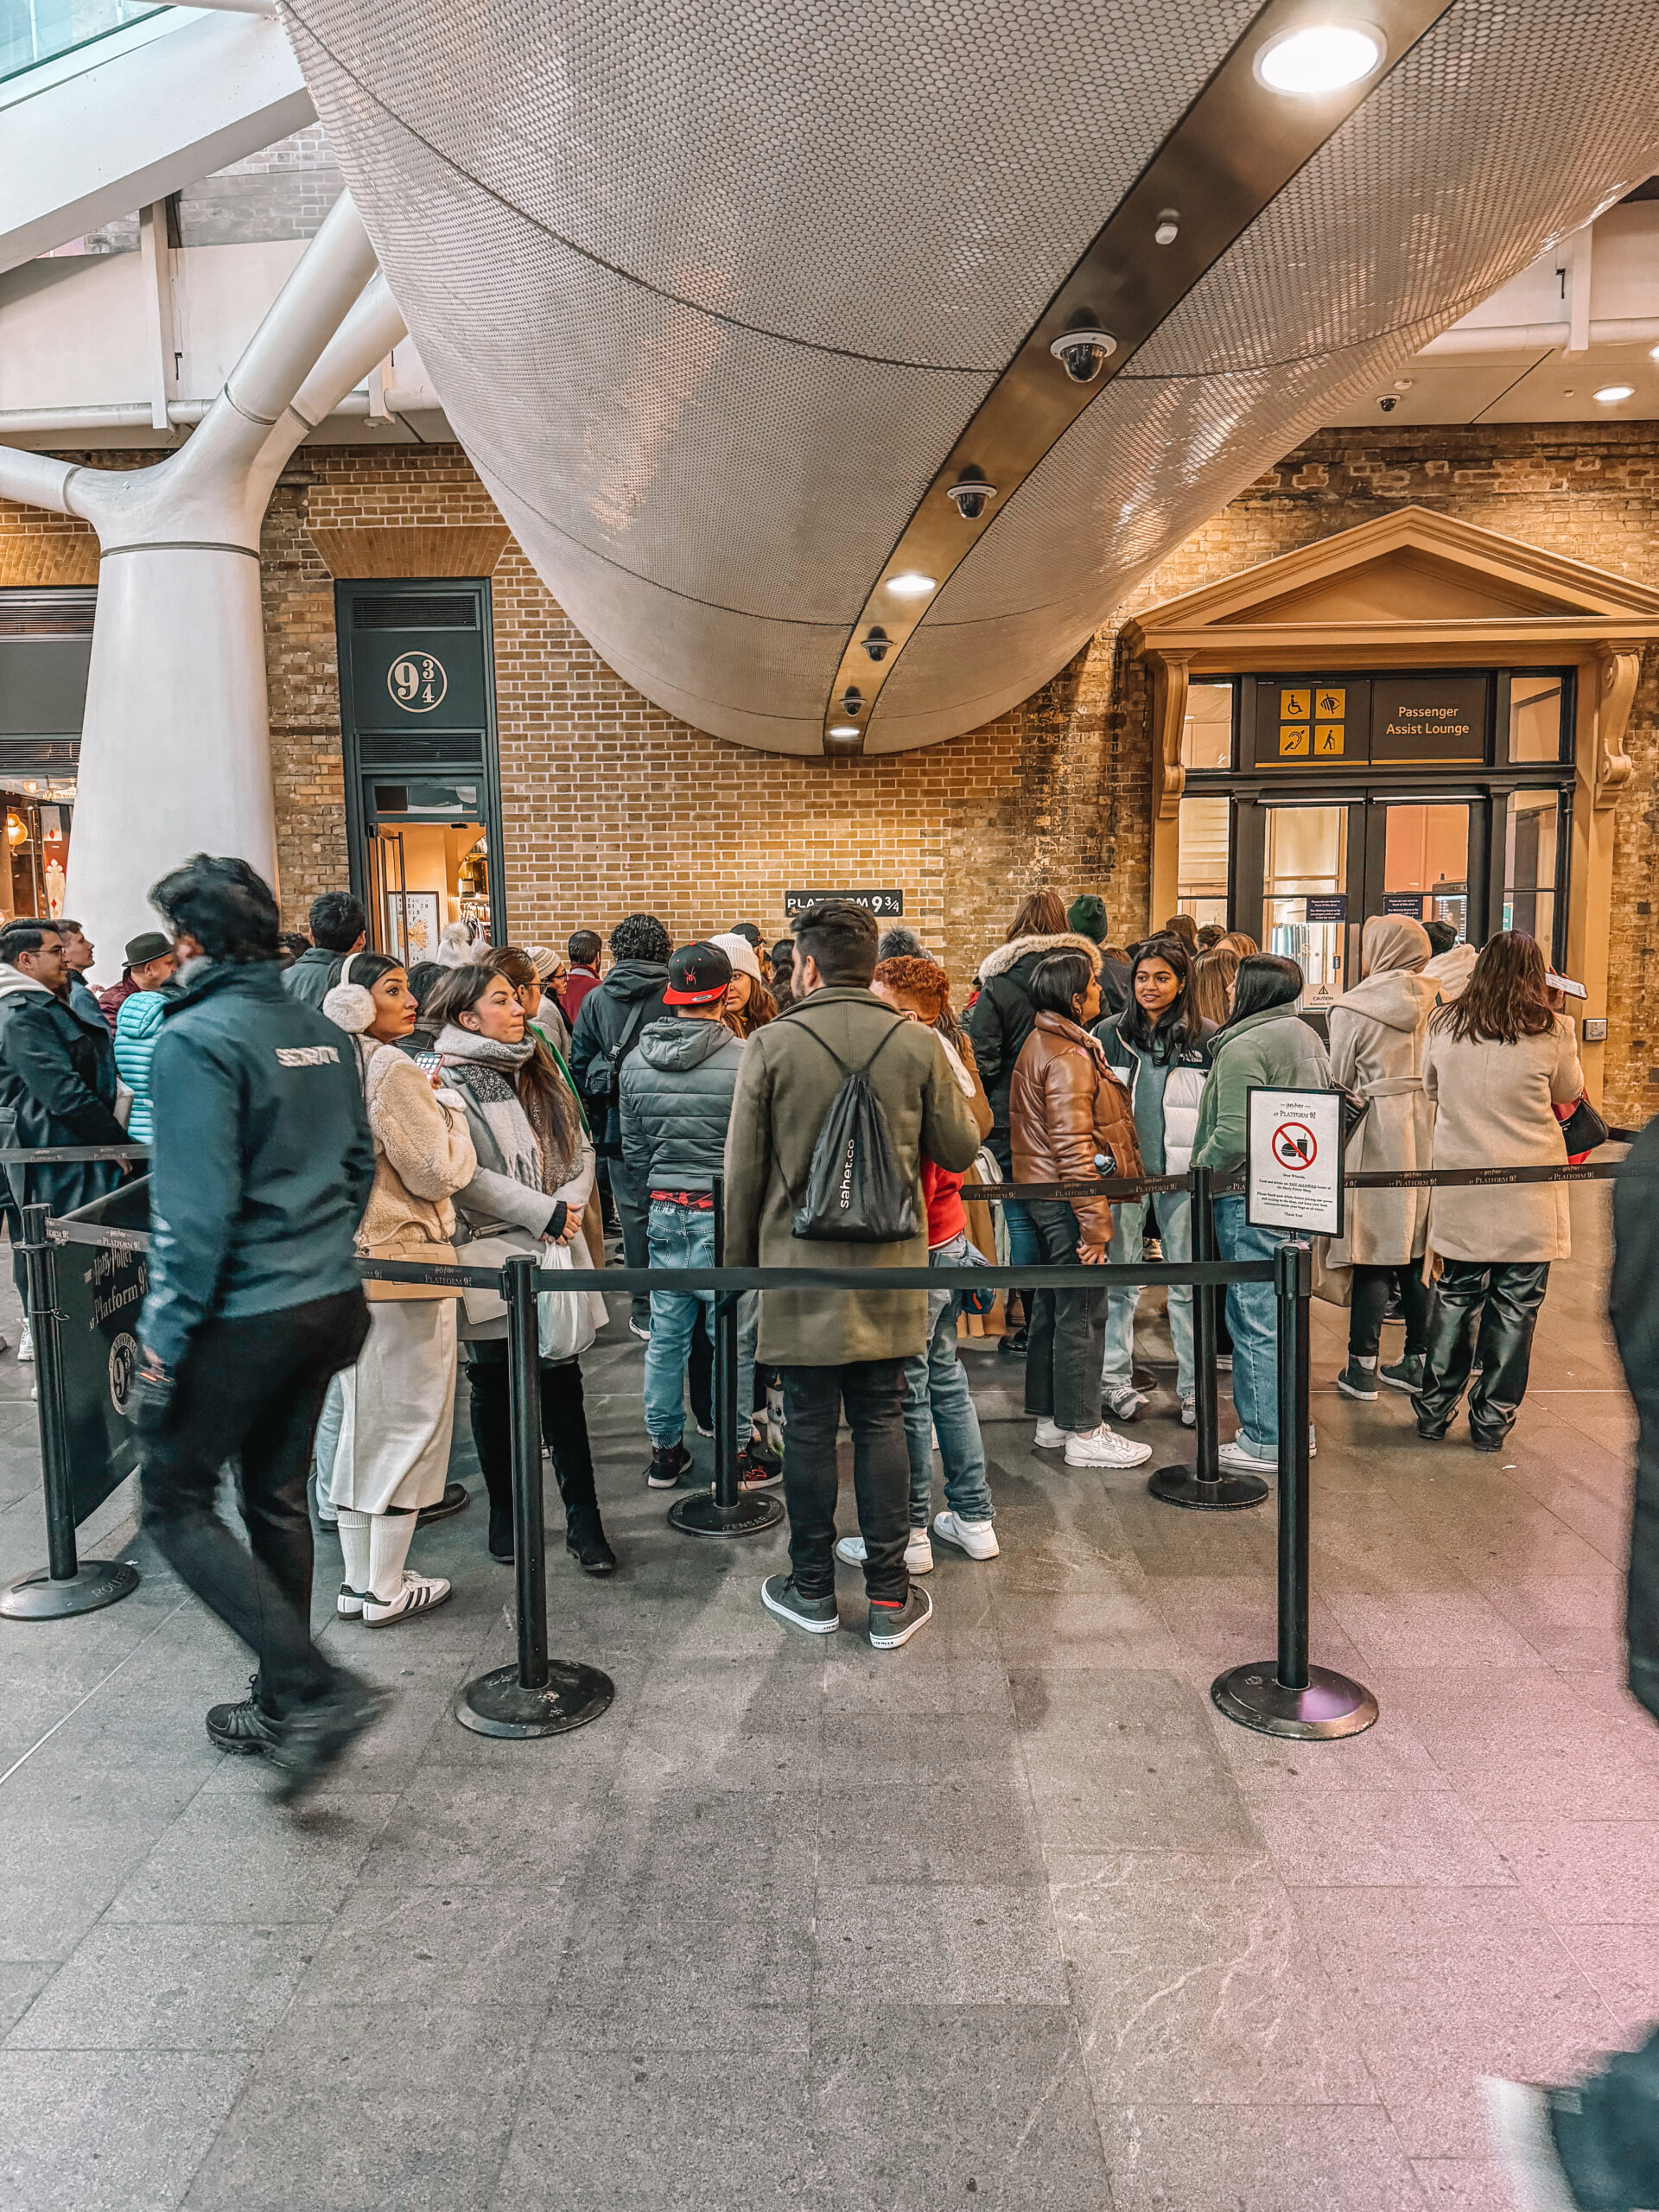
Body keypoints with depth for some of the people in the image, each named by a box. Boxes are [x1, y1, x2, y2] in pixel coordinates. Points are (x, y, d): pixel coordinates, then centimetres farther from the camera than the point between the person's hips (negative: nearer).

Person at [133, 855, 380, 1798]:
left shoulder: (197, 1040, -16)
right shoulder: (323, 1033, 7)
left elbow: (197, 1209, -20)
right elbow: (360, 1162, 13)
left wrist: (166, 1335, -13)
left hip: (243, 1314, -7)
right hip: (329, 1300, 8)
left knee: (176, 1502, 7)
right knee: (279, 1499, 18)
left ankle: (316, 1688, -1)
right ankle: (284, 1707, 30)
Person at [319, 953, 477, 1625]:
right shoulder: (393, 1071, -16)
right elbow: (439, 1173, -14)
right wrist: (451, 1111, 0)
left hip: (348, 1261, 8)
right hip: (404, 1263, -8)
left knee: (362, 1420, 15)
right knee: (411, 1423, 3)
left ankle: (358, 1581, 25)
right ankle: (387, 1591, 12)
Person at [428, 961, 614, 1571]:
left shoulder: (540, 1067, 12)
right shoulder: (446, 1079, -8)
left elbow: (580, 1144, 11)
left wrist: (570, 1203, -7)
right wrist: (541, 1211, -16)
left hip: (554, 1246, 4)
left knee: (562, 1378, 3)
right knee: (494, 1384, 10)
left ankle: (583, 1520, 9)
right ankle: (504, 1510, 25)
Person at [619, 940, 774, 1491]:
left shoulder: (636, 1061, 2)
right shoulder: (745, 1060, -15)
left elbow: (632, 1149, 9)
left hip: (665, 1213, 5)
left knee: (666, 1335, 13)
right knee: (733, 1339, 5)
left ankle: (664, 1450, 24)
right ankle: (736, 1456, 15)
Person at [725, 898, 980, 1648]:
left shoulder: (770, 1044, -7)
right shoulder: (917, 1044, -3)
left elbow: (743, 1169, -3)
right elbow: (961, 1149, 3)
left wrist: (740, 1260, 9)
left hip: (798, 1264, -1)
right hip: (889, 1265, 2)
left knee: (809, 1425, 9)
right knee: (881, 1422, 10)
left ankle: (813, 1589, 22)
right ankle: (889, 1597, 16)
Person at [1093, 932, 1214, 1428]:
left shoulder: (1207, 1038, 0)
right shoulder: (1109, 1034, 3)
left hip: (1184, 1176, 0)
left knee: (1188, 1283, 6)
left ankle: (1193, 1385, 17)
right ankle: (1115, 1378, 19)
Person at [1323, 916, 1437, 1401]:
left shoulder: (1352, 1009, -9)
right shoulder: (1436, 1003, 4)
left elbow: (1338, 1083, -4)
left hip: (1377, 1133, -5)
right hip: (1428, 1130, 5)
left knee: (1374, 1255, 0)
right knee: (1418, 1250, 12)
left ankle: (1362, 1366, 5)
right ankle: (1417, 1360, 19)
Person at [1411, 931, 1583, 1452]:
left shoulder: (1443, 1025, -2)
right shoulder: (1552, 1032, -10)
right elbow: (1570, 1092, 9)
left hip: (1460, 1189, 3)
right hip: (1529, 1193, -2)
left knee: (1454, 1298, 14)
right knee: (1514, 1308, 9)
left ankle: (1433, 1411, 22)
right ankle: (1492, 1421, 17)